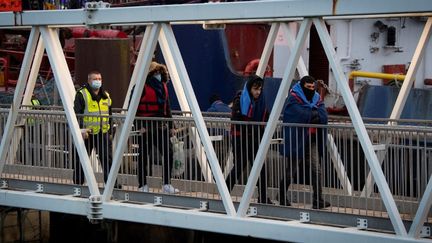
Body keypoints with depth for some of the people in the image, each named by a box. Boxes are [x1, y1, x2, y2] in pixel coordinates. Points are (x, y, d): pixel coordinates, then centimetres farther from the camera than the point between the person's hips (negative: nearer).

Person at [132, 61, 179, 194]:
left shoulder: (163, 86, 13)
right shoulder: (142, 86, -9)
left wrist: (171, 126, 15)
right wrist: (139, 126, -18)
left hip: (161, 126, 6)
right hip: (146, 126, -6)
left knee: (168, 152, 0)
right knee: (144, 155, 3)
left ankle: (167, 184, 7)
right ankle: (142, 185, 12)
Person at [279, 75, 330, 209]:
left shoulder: (317, 98, 11)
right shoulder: (294, 98, -7)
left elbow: (323, 116, -4)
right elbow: (301, 115, -22)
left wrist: (309, 115, -16)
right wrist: (314, 114, -8)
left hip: (312, 141, 5)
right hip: (297, 141, -5)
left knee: (316, 169, -5)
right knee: (291, 171, 5)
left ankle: (318, 200, -6)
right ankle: (282, 195, 24)